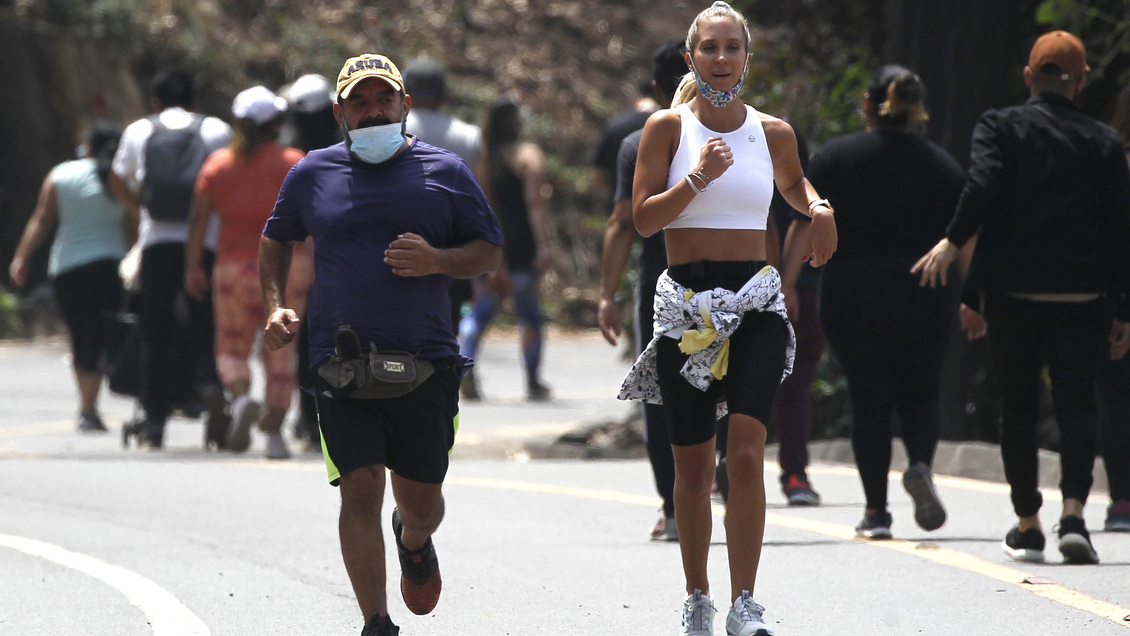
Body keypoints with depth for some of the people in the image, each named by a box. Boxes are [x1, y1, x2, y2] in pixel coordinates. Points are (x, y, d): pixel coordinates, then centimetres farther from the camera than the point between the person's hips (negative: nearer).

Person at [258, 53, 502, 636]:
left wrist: (437, 260, -9)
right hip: (341, 364, 0)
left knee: (421, 496, 6)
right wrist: (275, 305, 8)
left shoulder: (444, 172, 6)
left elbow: (490, 252, 10)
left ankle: (413, 539, 44)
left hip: (425, 363, 0)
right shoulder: (312, 174, 10)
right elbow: (276, 241, 24)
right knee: (360, 490, -11)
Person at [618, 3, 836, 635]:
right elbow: (643, 218, -5)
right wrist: (699, 179, -17)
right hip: (686, 308, 0)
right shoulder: (668, 126, 1)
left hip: (756, 303, 0)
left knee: (746, 453, -15)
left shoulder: (772, 132, 8)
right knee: (693, 467, 5)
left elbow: (792, 180, 30)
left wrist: (818, 206, 10)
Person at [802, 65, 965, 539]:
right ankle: (920, 464, -16)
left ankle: (876, 512, 2)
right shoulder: (941, 164, 4)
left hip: (851, 293, -1)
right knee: (919, 393, 14)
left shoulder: (833, 158, -1)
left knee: (868, 400, 5)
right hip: (925, 298, 1)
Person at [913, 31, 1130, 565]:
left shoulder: (1000, 126, 0)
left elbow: (982, 185, -18)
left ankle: (1027, 525, 17)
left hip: (1012, 292, 0)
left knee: (1017, 406, 12)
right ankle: (1073, 512, -21)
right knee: (1075, 401, -1)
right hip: (1081, 296, 0)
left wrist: (952, 242, -11)